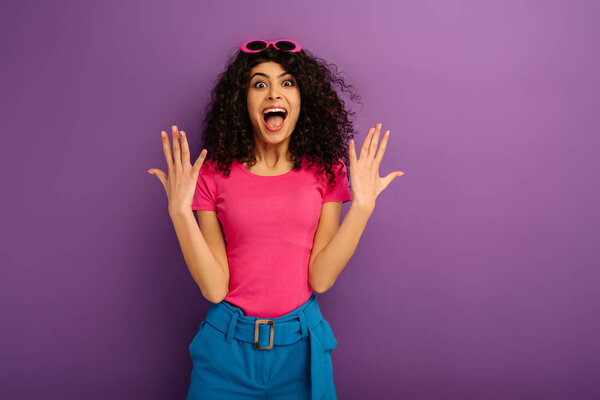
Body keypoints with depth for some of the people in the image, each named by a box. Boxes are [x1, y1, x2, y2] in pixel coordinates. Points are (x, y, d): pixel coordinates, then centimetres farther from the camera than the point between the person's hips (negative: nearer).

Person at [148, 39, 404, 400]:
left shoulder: (325, 171, -2)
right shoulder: (214, 174, -4)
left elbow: (320, 279, -9)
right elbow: (214, 288, -10)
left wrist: (362, 205, -15)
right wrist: (180, 211, -18)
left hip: (300, 345, 1)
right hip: (228, 345, 0)